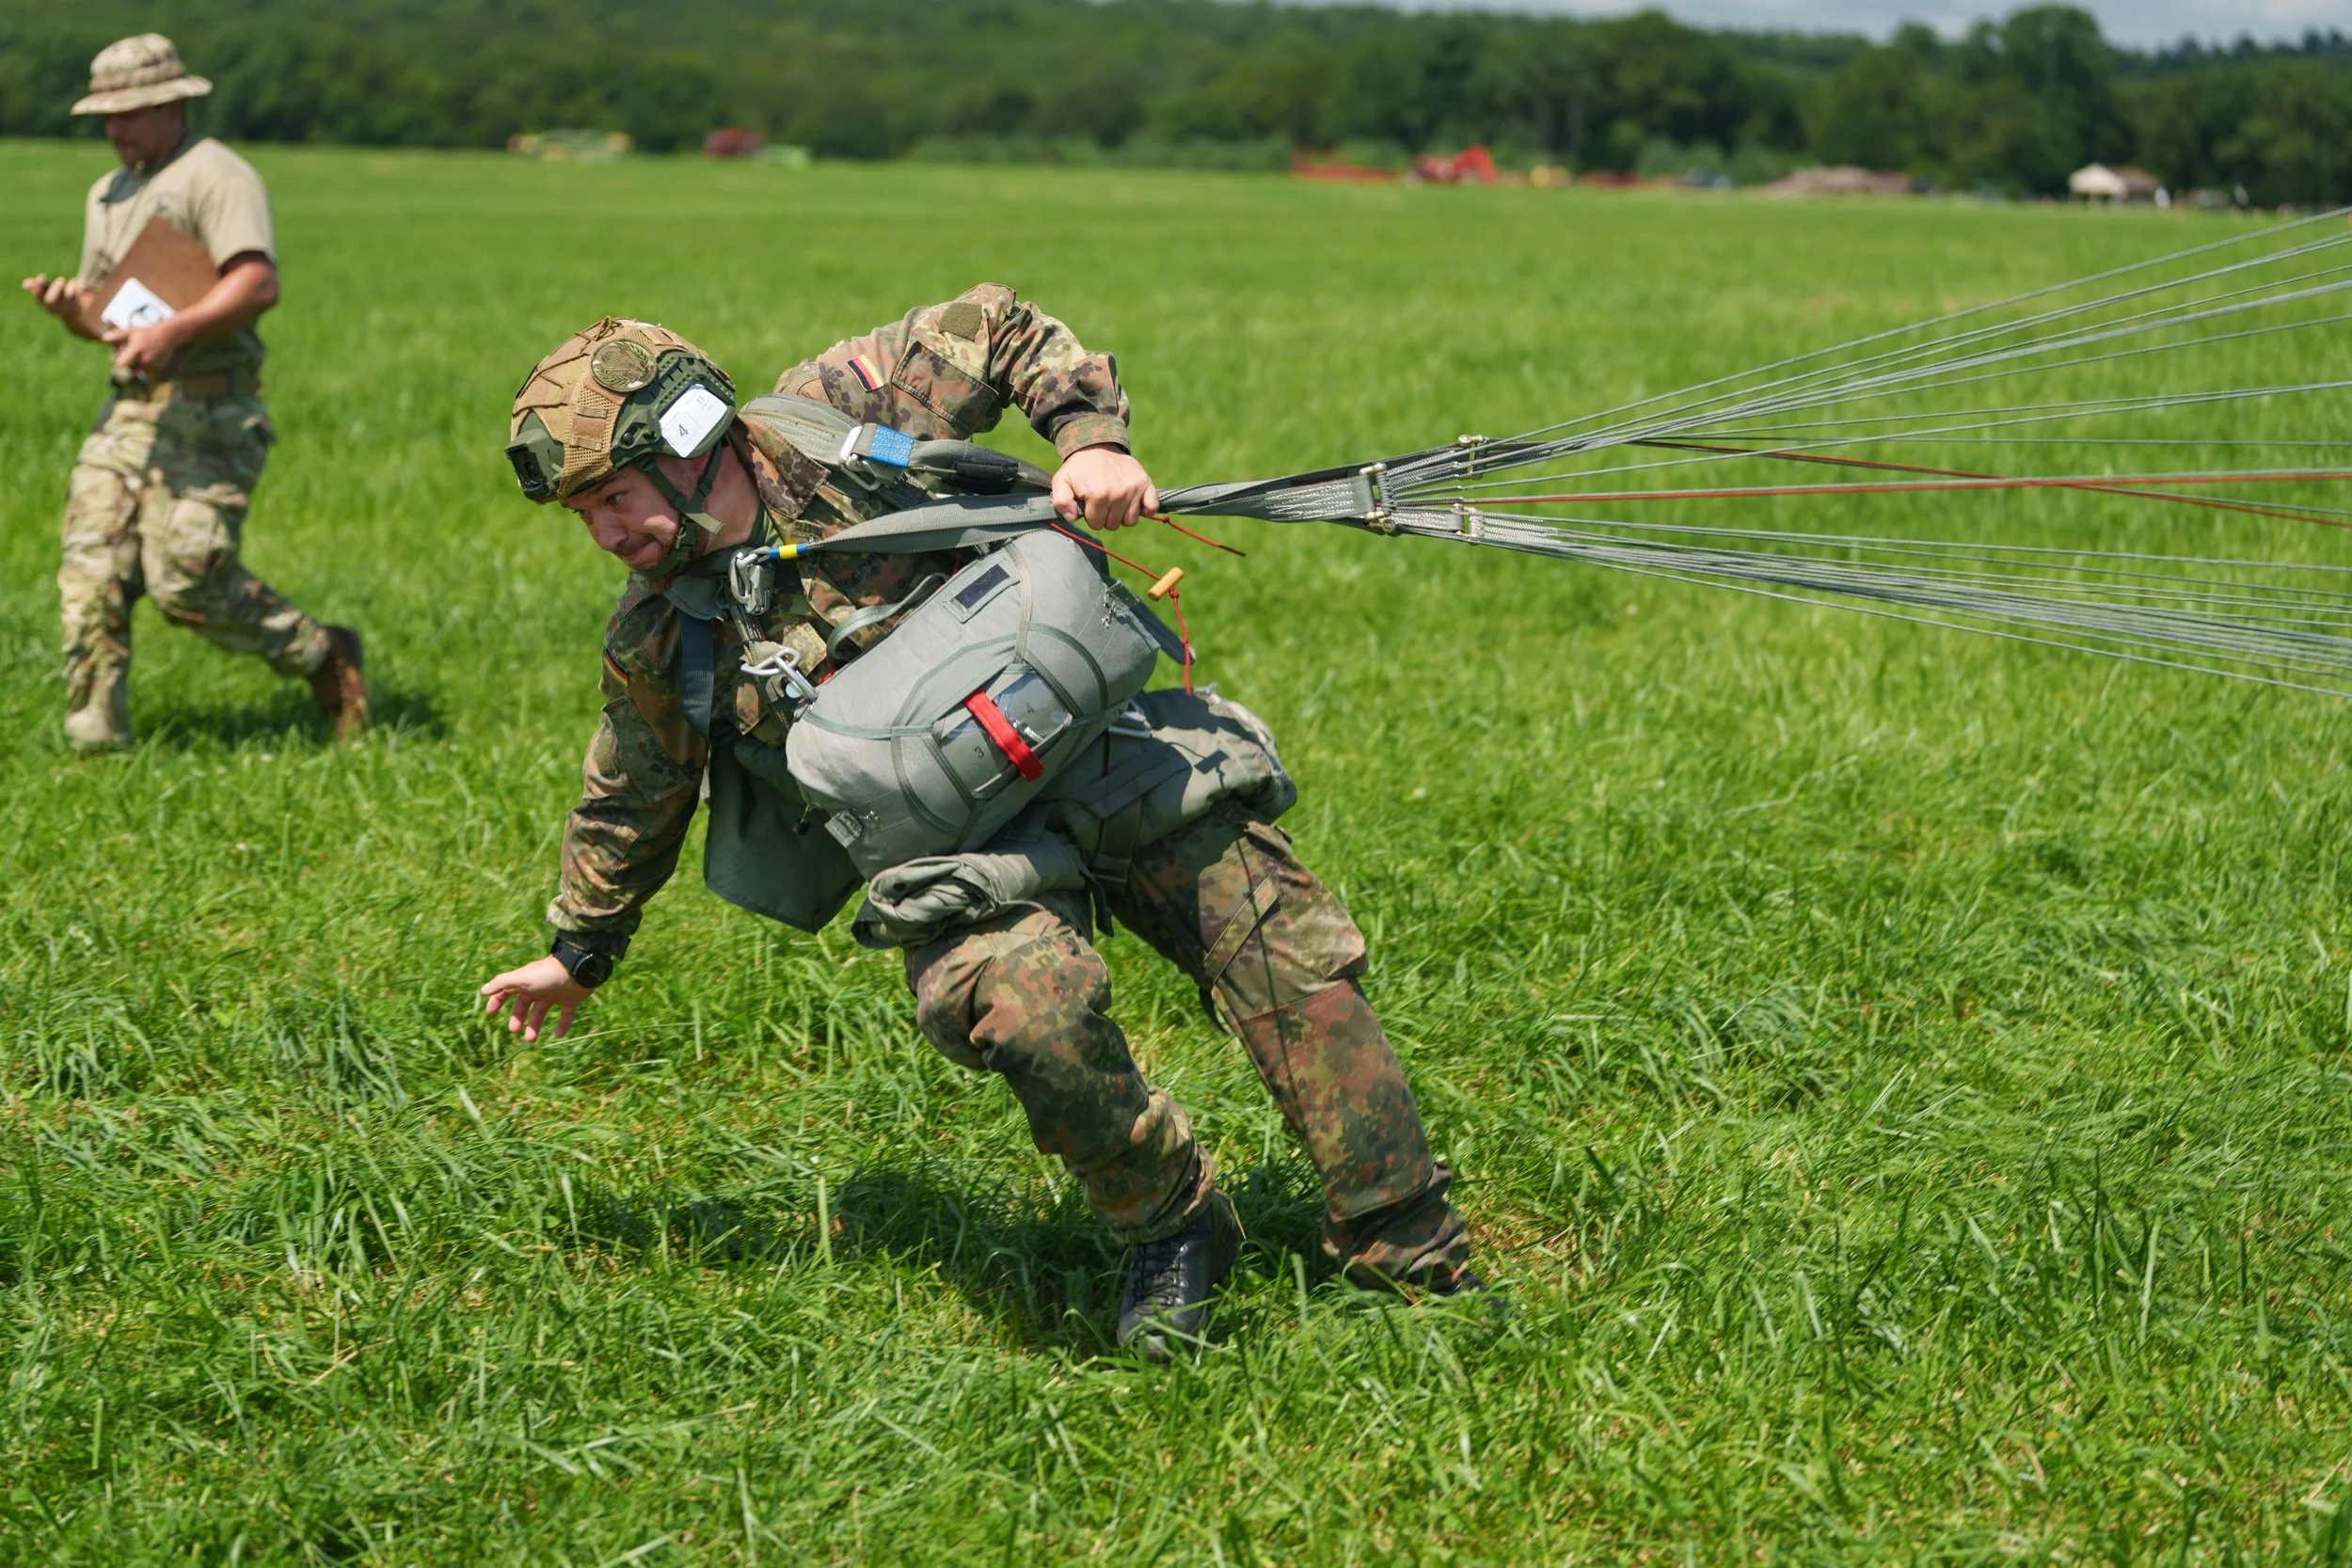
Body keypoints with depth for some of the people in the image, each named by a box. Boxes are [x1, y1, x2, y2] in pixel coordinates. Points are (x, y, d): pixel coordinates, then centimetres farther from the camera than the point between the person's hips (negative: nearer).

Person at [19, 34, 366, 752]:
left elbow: (258, 284, -21)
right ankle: (96, 740, 1)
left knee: (187, 581, -14)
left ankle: (322, 657, 7)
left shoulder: (215, 176, -7)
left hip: (206, 414, -8)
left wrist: (175, 330, -33)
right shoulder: (108, 194, 21)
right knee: (91, 571, -2)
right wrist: (65, 304, 1)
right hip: (127, 409, 8)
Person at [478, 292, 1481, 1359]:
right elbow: (630, 804, 16)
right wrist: (578, 952, 27)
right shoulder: (658, 647, -2)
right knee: (1024, 1000, -32)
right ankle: (1165, 1231, -8)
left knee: (1291, 960, -9)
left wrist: (1091, 437, -13)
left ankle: (1413, 1261, 2)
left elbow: (999, 331, 3)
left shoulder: (831, 417, -8)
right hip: (956, 847, -1)